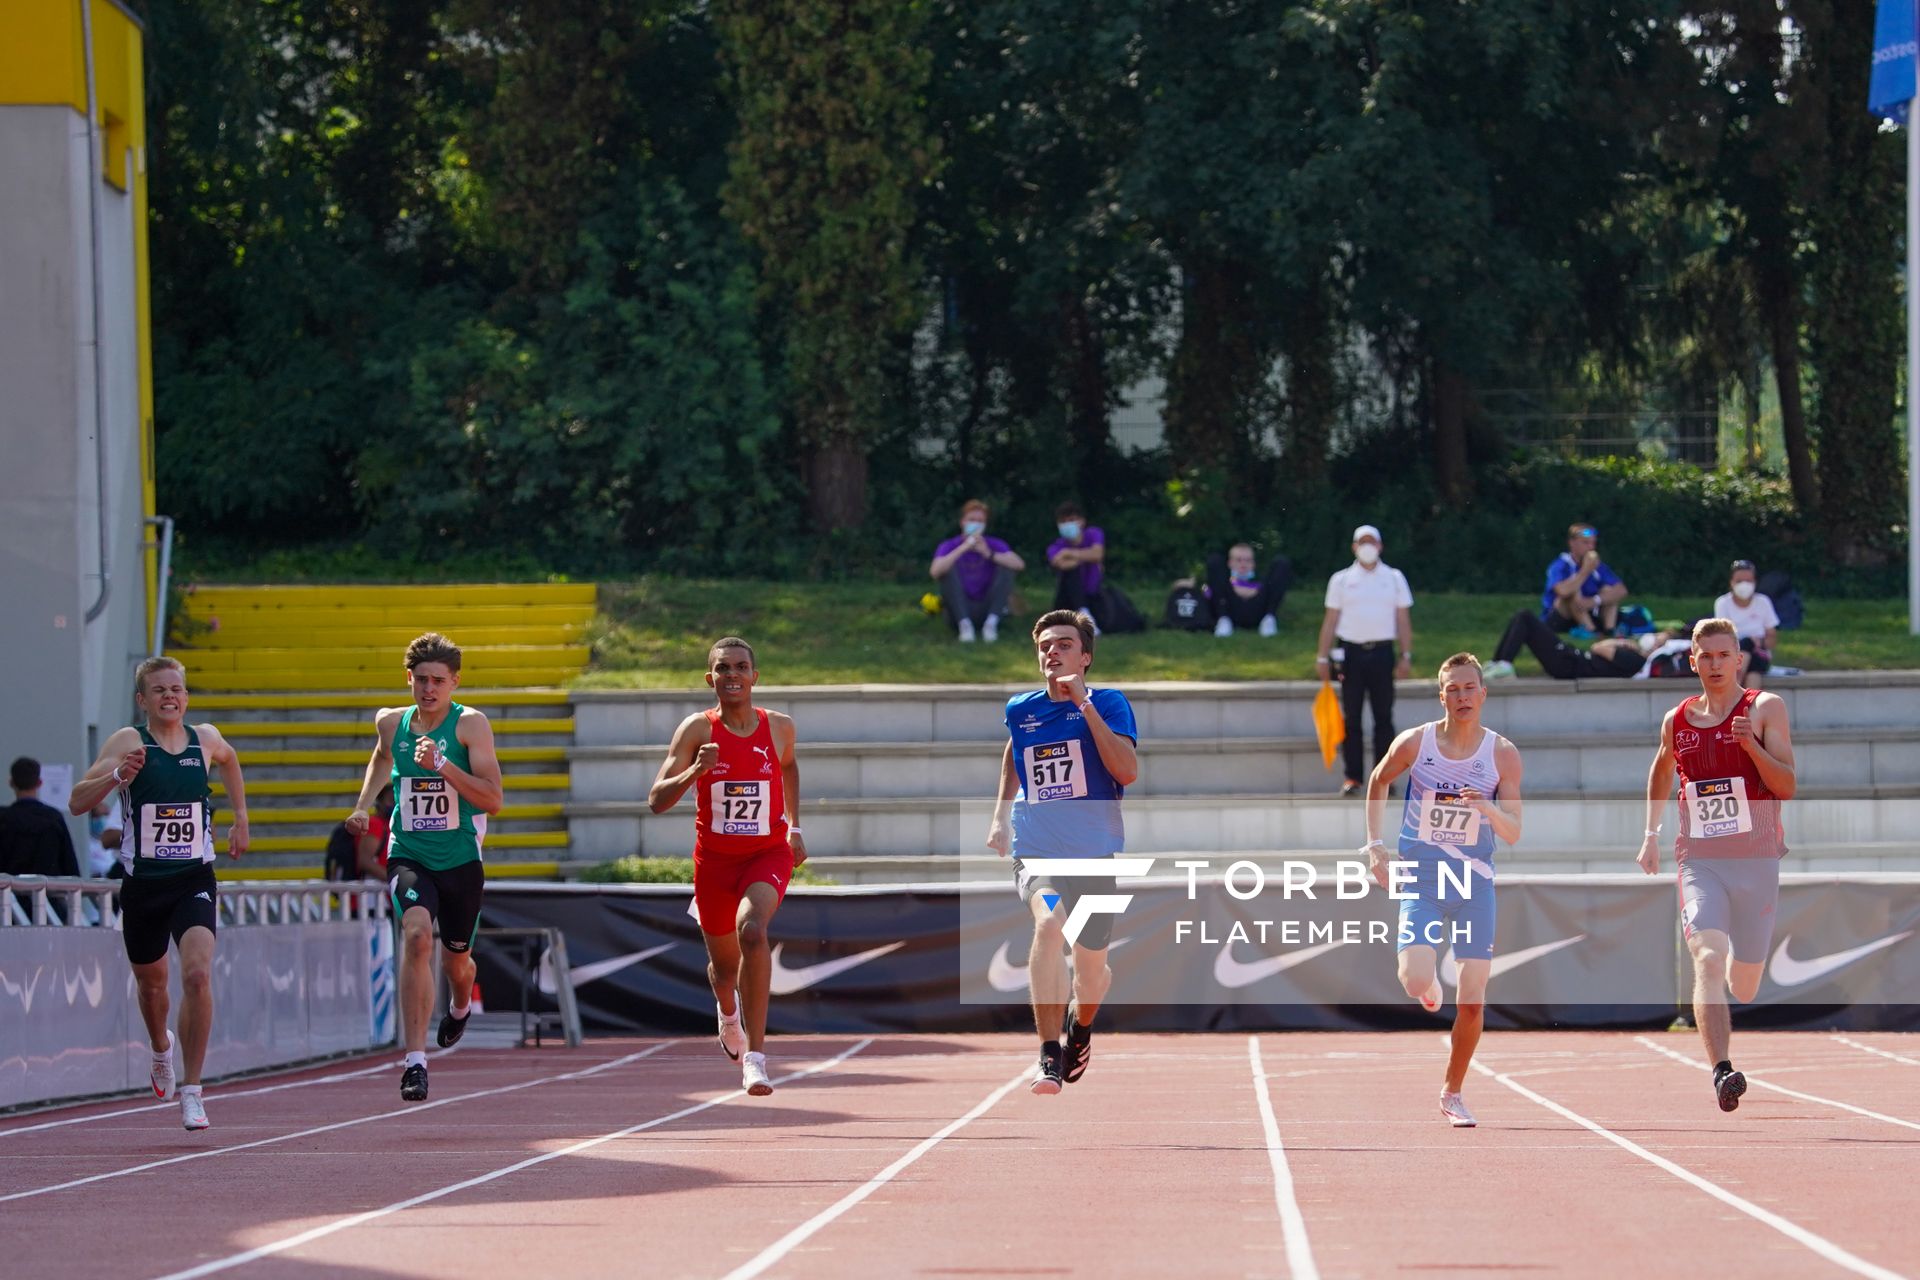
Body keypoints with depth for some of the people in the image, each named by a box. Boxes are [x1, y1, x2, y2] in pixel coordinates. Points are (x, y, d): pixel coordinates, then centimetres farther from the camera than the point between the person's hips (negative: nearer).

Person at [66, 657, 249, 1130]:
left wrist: (241, 817, 23)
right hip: (143, 884, 0)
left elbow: (228, 759, 29)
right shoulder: (128, 742, -8)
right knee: (151, 982, 18)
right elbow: (77, 803, -15)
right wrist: (116, 776, -31)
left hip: (194, 881, 0)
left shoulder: (205, 739, 2)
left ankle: (191, 1089, -14)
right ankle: (160, 1046, 53)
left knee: (197, 975, -21)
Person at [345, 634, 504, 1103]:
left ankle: (461, 1006, 58)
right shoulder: (391, 723, 2)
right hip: (408, 857, 1)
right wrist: (363, 805, 17)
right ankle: (414, 1060, -31)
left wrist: (442, 765, -28)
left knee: (456, 957, 17)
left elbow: (493, 800, -19)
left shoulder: (471, 724, -10)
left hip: (460, 861, -1)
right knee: (417, 936, -26)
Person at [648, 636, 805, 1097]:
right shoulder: (697, 729, -11)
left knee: (751, 929, -31)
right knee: (724, 965, 16)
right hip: (715, 857, 1)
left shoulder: (779, 727, -4)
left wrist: (795, 827, 19)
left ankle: (755, 1054, -30)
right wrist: (695, 771, -33)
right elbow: (656, 801, -16)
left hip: (768, 853, -1)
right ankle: (728, 1011, 57)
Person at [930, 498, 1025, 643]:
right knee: (950, 566, -21)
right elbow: (935, 571, -25)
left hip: (987, 610, 1)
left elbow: (1019, 565, -18)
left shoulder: (994, 545, 1)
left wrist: (989, 554, -29)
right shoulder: (948, 547, -3)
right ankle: (964, 624, -29)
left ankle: (991, 623, -24)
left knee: (1006, 567, -15)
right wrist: (964, 548, -29)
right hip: (960, 613, -1)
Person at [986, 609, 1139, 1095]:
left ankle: (1079, 1026, 47)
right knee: (1050, 923, -31)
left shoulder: (1109, 704, -5)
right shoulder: (1020, 710, 5)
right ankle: (1048, 1054, -29)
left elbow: (1128, 772, -19)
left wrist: (1086, 706, -21)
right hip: (1036, 851, 0)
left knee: (1090, 976, 9)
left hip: (1095, 855, 0)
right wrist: (1000, 814, 22)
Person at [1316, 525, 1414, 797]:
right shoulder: (1341, 580, 7)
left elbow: (1403, 620, 9)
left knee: (1384, 717, 0)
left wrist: (1406, 656, 2)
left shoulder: (1394, 578, 9)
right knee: (1352, 718, -1)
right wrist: (1323, 657, 2)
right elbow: (1330, 621, 7)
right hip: (1351, 652, 0)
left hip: (1382, 652, 0)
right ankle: (1352, 777, 1)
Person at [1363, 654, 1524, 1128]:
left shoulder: (1502, 754, -4)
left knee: (1473, 1001, -2)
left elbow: (1513, 834, -4)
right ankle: (1429, 984, 20)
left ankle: (1453, 1093, 18)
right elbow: (1377, 782, 15)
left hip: (1475, 882, 1)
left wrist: (1488, 809, -25)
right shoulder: (1414, 743, -5)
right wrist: (1375, 845, 7)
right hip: (1421, 878, -1)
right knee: (1415, 980, -20)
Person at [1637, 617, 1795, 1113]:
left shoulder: (1765, 708, -1)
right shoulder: (1677, 721, 8)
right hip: (1699, 862, 1)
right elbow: (1661, 772, 29)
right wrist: (1651, 835, 22)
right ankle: (1722, 1072, -32)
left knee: (1743, 984, 10)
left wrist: (1752, 744, -22)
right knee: (1708, 960, -23)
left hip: (1756, 861, -1)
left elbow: (1787, 787, -9)